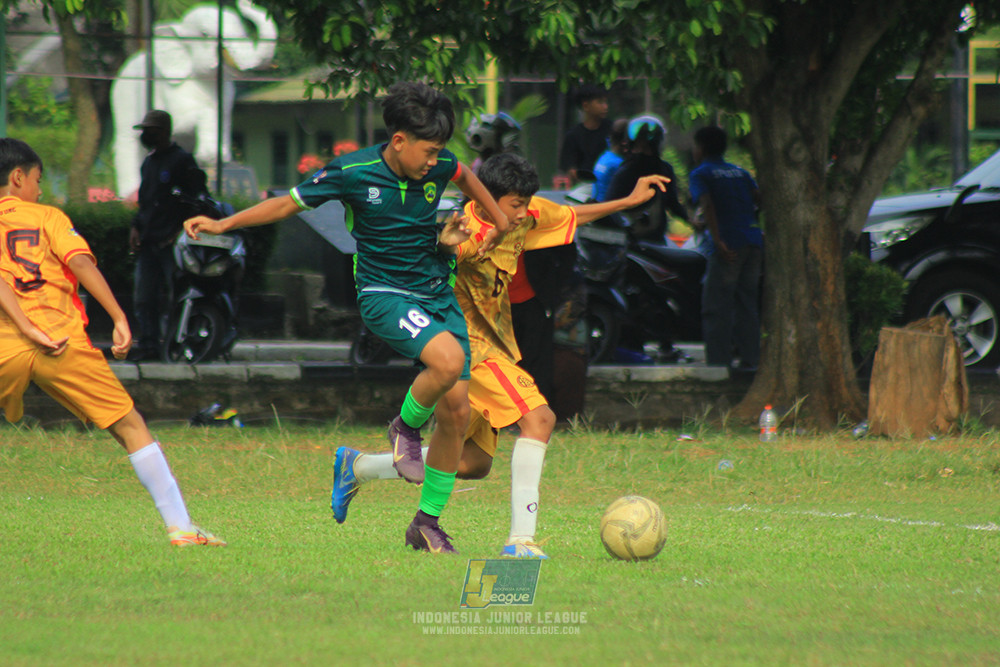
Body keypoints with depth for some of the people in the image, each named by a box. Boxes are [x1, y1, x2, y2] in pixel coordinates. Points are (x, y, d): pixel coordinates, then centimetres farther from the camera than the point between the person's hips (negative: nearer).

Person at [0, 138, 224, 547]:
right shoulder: (48, 217, 11)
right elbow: (81, 263, -4)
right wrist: (119, 319, -10)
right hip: (64, 343, -1)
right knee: (130, 427, 7)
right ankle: (179, 526, 0)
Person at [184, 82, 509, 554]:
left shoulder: (438, 166, -3)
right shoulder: (353, 172, -14)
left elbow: (465, 177, 23)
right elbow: (288, 203, -3)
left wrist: (500, 221, 24)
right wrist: (224, 224, -10)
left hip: (437, 293, 5)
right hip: (384, 295, -5)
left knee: (456, 411, -2)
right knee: (447, 359, -34)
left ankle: (428, 522, 12)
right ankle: (405, 427, -3)